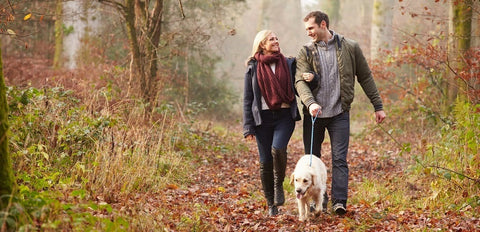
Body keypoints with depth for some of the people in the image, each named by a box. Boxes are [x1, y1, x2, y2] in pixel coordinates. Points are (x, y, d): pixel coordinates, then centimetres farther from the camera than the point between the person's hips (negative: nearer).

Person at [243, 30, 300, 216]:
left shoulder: (288, 64, 10)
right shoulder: (253, 68, 6)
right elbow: (247, 99, 6)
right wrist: (248, 127, 0)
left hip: (285, 115, 0)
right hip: (263, 117, 0)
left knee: (278, 149, -25)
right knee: (265, 161, 0)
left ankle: (279, 184, 2)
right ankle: (271, 204, 14)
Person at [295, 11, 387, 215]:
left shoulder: (350, 48, 2)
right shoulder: (306, 52, 3)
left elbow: (365, 78, 9)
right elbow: (300, 81, -9)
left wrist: (378, 106, 8)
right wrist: (310, 103, -28)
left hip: (339, 114, -2)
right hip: (313, 114, 2)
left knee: (339, 159, -8)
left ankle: (339, 202, -9)